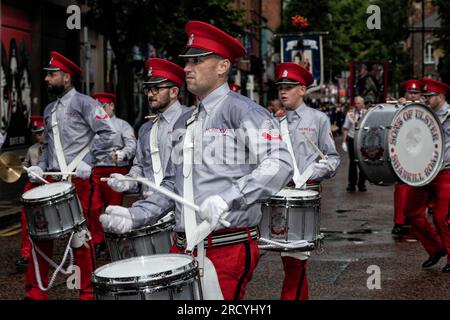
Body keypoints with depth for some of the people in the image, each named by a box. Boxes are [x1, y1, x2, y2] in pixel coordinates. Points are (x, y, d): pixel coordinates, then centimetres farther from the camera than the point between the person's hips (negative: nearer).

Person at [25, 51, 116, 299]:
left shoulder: (84, 103, -5)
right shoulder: (49, 110, 17)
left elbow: (108, 134, -12)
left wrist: (86, 160, -16)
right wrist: (40, 167, 9)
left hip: (77, 180, -7)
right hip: (51, 179, 7)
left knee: (79, 236, -2)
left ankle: (87, 292, 10)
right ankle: (36, 290, 14)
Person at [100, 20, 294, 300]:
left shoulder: (242, 111, -7)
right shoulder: (184, 124, 16)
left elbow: (280, 164, -21)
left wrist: (226, 199, -31)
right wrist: (135, 215, 8)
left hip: (229, 248, -7)